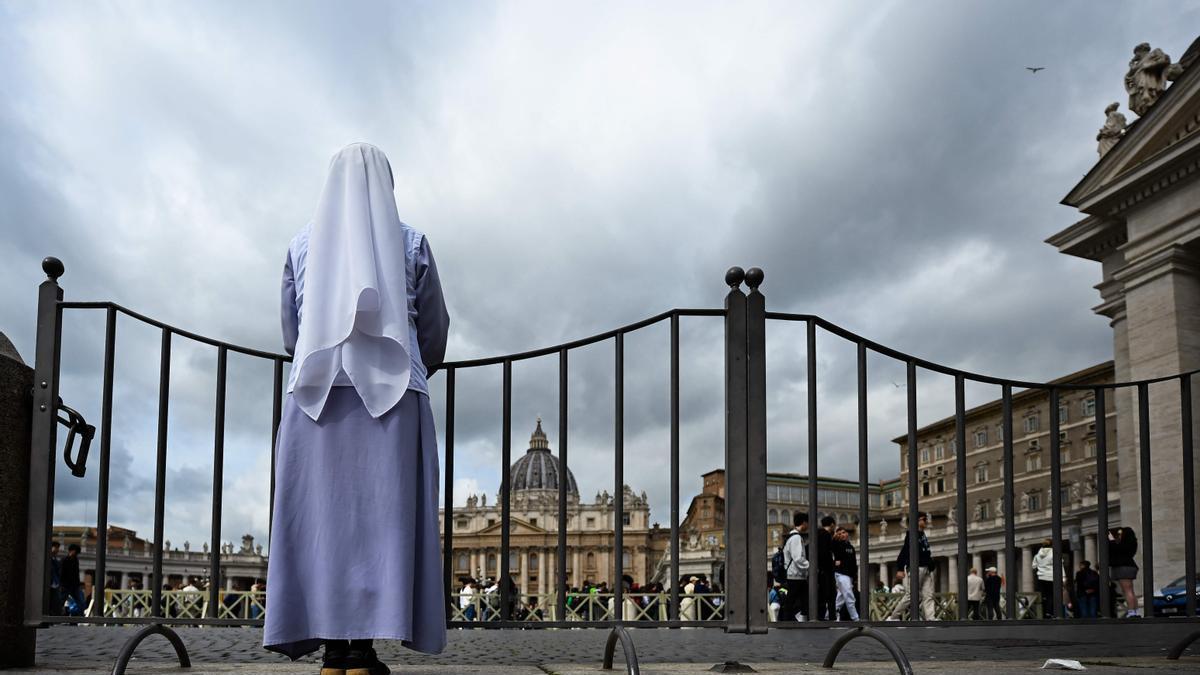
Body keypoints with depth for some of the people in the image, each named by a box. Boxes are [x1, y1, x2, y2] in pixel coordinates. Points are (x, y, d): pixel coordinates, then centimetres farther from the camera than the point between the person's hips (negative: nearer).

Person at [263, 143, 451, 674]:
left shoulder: (303, 244, 13)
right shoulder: (410, 243, 8)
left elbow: (290, 332, 17)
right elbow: (434, 330, 11)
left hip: (317, 389, 2)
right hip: (391, 389, -2)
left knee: (322, 512, 1)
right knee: (382, 511, -5)